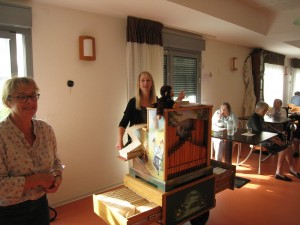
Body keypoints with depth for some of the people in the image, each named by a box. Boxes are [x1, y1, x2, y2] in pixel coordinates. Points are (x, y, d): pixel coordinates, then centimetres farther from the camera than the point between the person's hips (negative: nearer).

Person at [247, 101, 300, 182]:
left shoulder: (260, 117, 13)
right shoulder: (254, 118, -17)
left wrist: (274, 136, 4)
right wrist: (274, 140, -21)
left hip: (265, 138, 9)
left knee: (285, 147, -2)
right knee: (283, 149, -17)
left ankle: (292, 169, 9)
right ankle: (279, 172, -10)